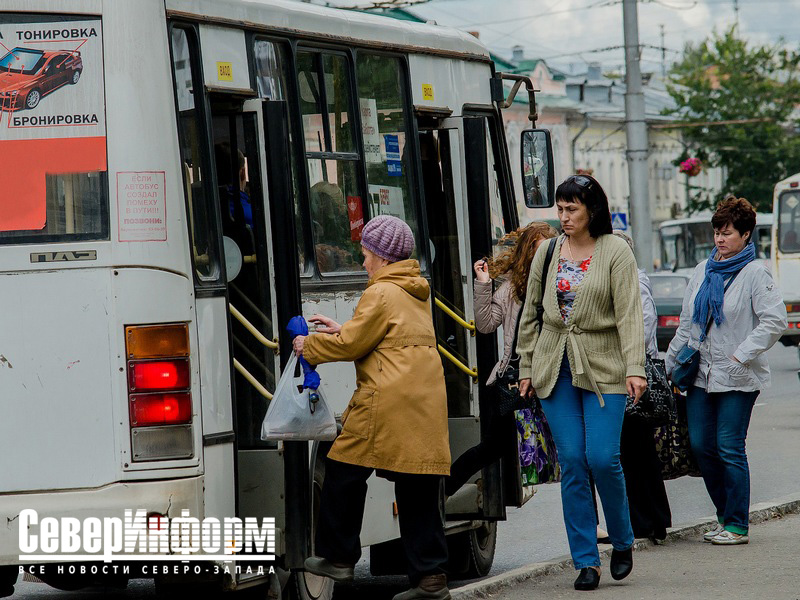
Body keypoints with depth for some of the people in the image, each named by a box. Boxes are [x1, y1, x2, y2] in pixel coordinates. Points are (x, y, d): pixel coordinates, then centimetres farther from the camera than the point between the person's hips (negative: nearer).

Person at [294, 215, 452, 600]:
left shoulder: (381, 294, -8)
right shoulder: (417, 294, 19)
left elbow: (352, 344, -8)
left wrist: (309, 347, 7)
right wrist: (340, 330, 26)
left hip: (388, 402, -8)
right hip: (426, 403, 8)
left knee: (345, 471, 5)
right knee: (418, 489, 5)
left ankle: (338, 557, 11)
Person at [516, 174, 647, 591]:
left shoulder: (615, 252, -3)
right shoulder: (547, 252, 10)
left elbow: (629, 313, -10)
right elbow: (530, 312, 16)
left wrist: (635, 368, -19)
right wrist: (526, 367, 12)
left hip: (603, 369, -3)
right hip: (555, 369, 4)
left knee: (602, 458, -11)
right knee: (572, 463, -1)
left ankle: (622, 542, 13)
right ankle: (586, 561, 4)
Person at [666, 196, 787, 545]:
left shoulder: (755, 273, -6)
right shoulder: (703, 271, 13)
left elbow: (775, 321, -14)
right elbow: (686, 323, 20)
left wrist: (740, 355, -18)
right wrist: (673, 365, 15)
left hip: (737, 379, -6)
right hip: (701, 375, 6)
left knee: (730, 448, -5)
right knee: (701, 446, 5)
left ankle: (737, 526, 3)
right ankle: (725, 515, 19)